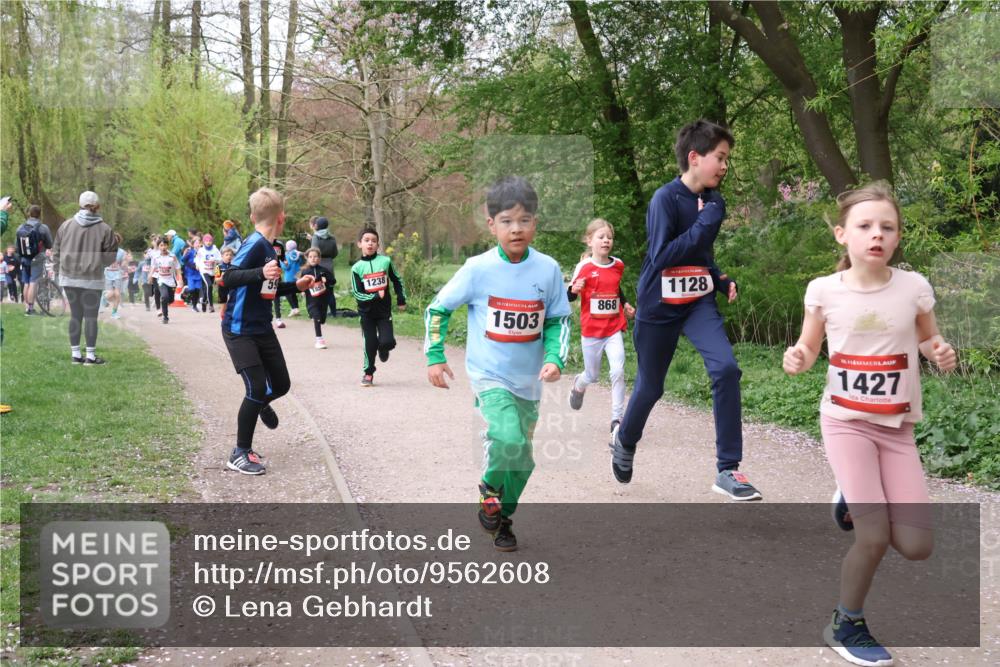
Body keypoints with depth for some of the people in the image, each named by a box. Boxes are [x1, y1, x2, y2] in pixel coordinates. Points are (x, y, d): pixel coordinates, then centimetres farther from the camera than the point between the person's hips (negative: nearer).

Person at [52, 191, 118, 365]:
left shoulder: (66, 225, 2)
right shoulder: (104, 229, -9)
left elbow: (56, 251, 7)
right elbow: (110, 256, -5)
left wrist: (57, 273, 15)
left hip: (69, 277, 3)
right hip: (92, 279, -3)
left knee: (75, 314, 11)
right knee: (91, 316, 2)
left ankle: (75, 354, 14)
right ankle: (90, 356, 4)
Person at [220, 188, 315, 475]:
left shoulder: (269, 247, 8)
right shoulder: (254, 244, -19)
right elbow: (228, 279, -31)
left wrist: (296, 285, 20)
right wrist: (261, 273, -45)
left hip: (263, 329, 8)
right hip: (239, 331, -8)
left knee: (281, 384, 12)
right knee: (256, 387, -12)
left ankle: (262, 404, 49)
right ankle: (240, 454, 3)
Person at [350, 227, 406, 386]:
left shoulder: (385, 261, -4)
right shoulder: (357, 268, -6)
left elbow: (397, 280, 9)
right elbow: (357, 293, -8)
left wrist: (401, 300, 9)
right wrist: (376, 296, -19)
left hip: (384, 310, 0)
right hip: (366, 311, 0)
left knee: (387, 341, -10)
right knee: (370, 343, 0)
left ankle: (383, 349, 27)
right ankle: (368, 373, 17)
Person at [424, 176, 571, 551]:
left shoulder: (548, 269, -6)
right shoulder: (478, 269, -12)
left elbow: (558, 319, 5)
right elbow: (438, 308, -2)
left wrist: (555, 358, -10)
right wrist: (434, 356, -6)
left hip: (529, 380, 4)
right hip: (489, 375, -4)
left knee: (521, 460, 12)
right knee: (508, 439, -26)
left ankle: (502, 518, 37)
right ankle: (490, 488, 5)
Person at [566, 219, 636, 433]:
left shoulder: (618, 265, 4)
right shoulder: (584, 267, -9)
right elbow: (569, 297, -5)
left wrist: (625, 305, 10)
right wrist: (574, 290, -27)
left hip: (614, 329, 2)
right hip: (591, 331, -2)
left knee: (618, 372, -14)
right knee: (592, 375, 12)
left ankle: (617, 419, -6)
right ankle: (579, 385, 49)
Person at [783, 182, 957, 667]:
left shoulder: (914, 287, -6)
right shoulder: (824, 290, -8)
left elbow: (930, 340, 11)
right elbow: (810, 348, 5)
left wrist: (942, 354, -12)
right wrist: (796, 359, -18)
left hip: (897, 427, 3)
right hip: (845, 421, -2)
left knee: (917, 547, -3)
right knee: (874, 538, -14)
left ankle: (861, 504, 29)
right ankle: (846, 626, 12)